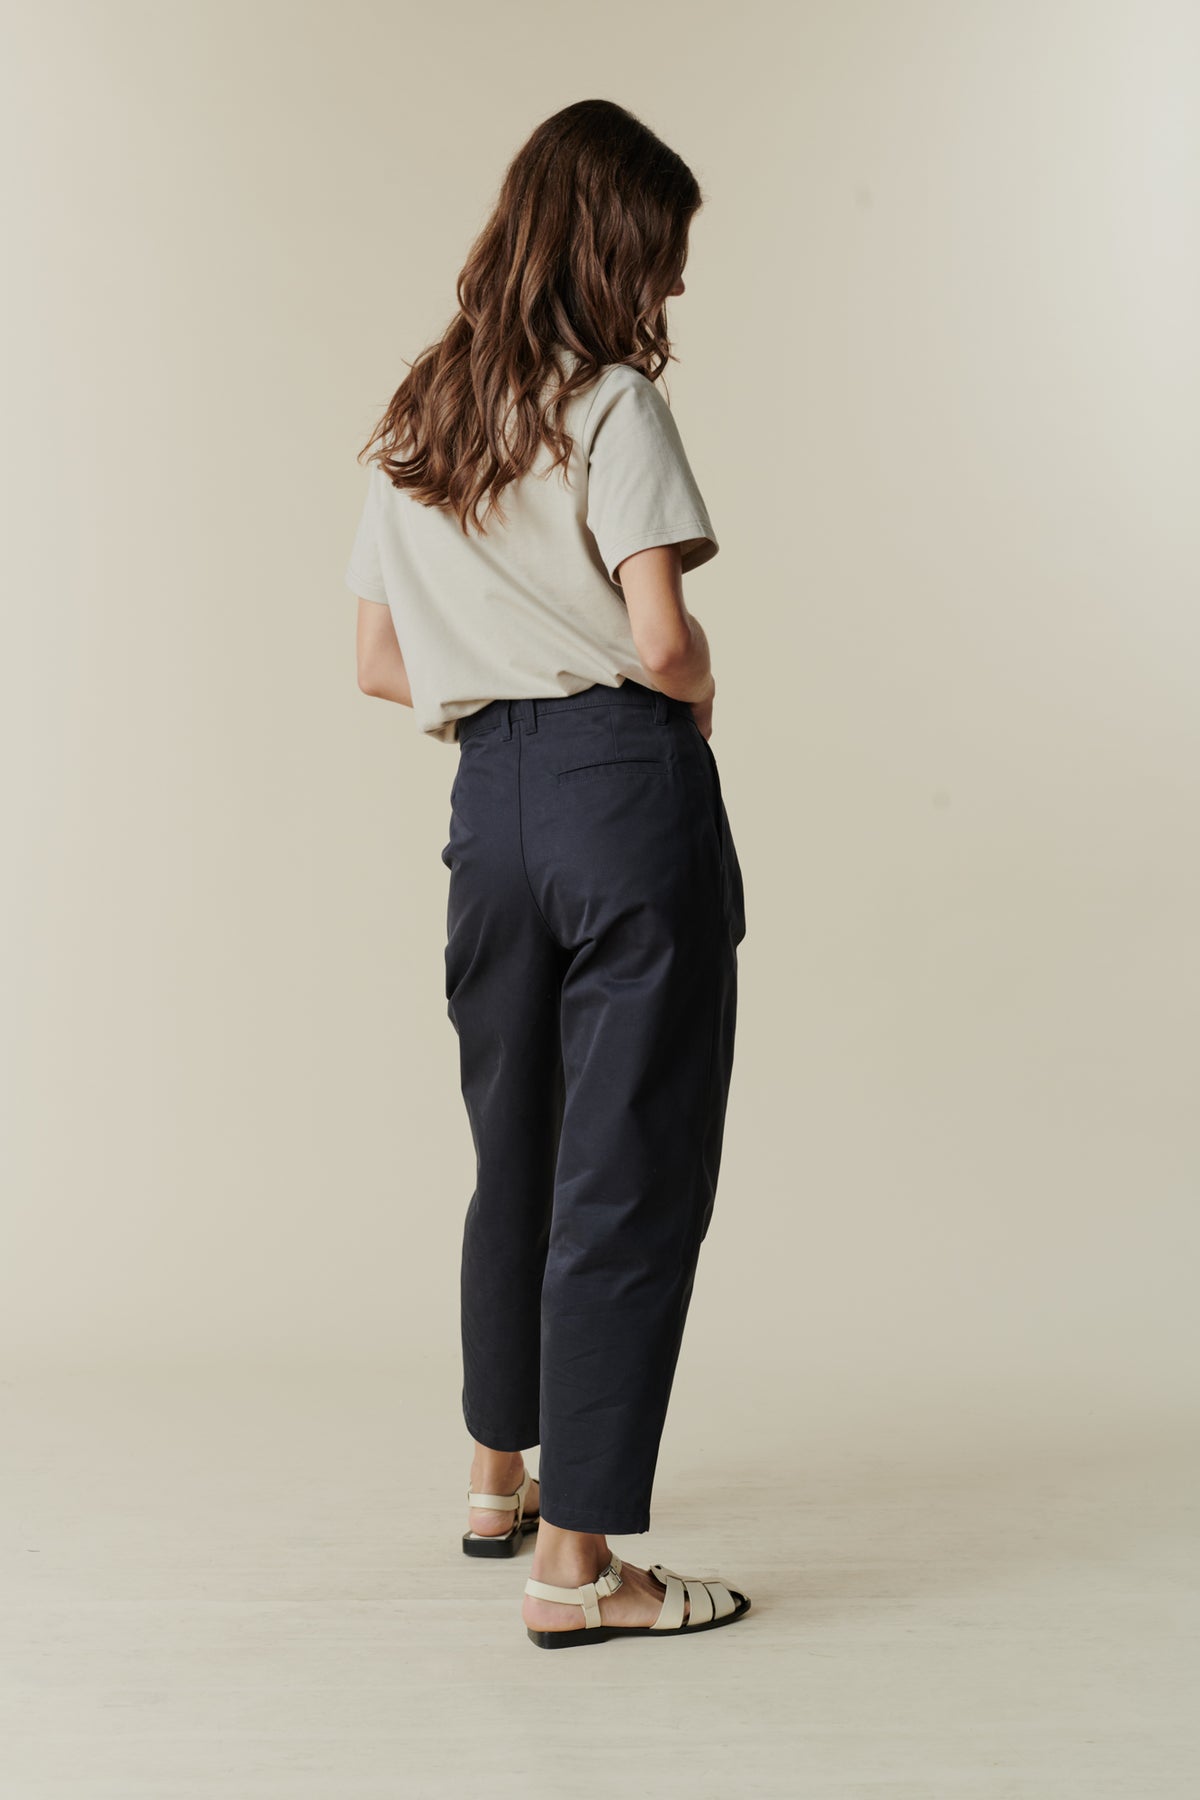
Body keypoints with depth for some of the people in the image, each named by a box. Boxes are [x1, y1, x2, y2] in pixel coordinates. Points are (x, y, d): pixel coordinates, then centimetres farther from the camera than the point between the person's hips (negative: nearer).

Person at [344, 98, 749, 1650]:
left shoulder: (410, 427, 15)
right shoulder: (613, 404, -7)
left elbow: (382, 666, 16)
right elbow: (662, 638, -16)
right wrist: (692, 701, 5)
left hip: (489, 793, 7)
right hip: (627, 784, -7)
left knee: (517, 1148, 21)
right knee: (632, 1172, -2)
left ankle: (499, 1476, 36)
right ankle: (577, 1566, 3)